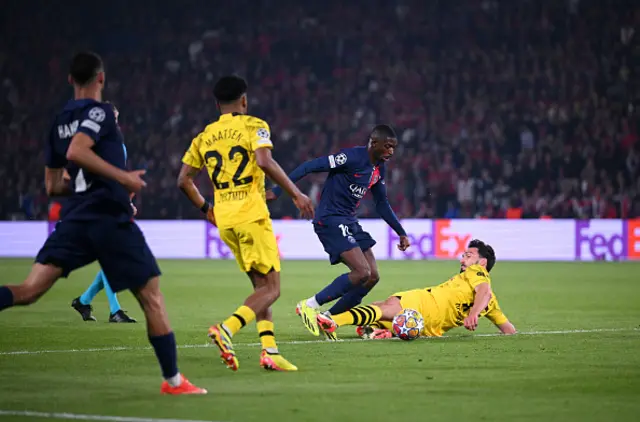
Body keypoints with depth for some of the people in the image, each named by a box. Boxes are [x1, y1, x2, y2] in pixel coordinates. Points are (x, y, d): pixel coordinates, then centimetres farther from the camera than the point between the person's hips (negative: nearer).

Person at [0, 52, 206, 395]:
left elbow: (52, 186, 22)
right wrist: (123, 177, -17)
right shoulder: (99, 111, -3)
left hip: (74, 219, 6)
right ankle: (173, 381, 9)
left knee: (28, 290, -6)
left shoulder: (59, 121, 18)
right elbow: (77, 151, -22)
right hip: (109, 218, -6)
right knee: (151, 296, 6)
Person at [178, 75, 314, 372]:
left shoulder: (205, 136, 14)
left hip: (225, 221, 6)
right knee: (271, 288, -3)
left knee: (260, 285, 15)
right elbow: (264, 161, -19)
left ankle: (269, 350, 3)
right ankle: (226, 329, -25)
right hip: (251, 214, -6)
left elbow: (184, 180, 14)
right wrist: (296, 194, -15)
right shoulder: (253, 126, -2)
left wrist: (205, 208, 27)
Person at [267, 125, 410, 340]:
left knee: (372, 276, 3)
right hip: (330, 220, -9)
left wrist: (401, 233, 22)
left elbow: (382, 205, 23)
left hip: (349, 223, 9)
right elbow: (310, 166, -18)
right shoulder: (352, 157, -17)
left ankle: (328, 317, 11)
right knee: (362, 272, -18)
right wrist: (277, 191, -20)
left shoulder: (379, 169, 10)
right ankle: (310, 306, -6)